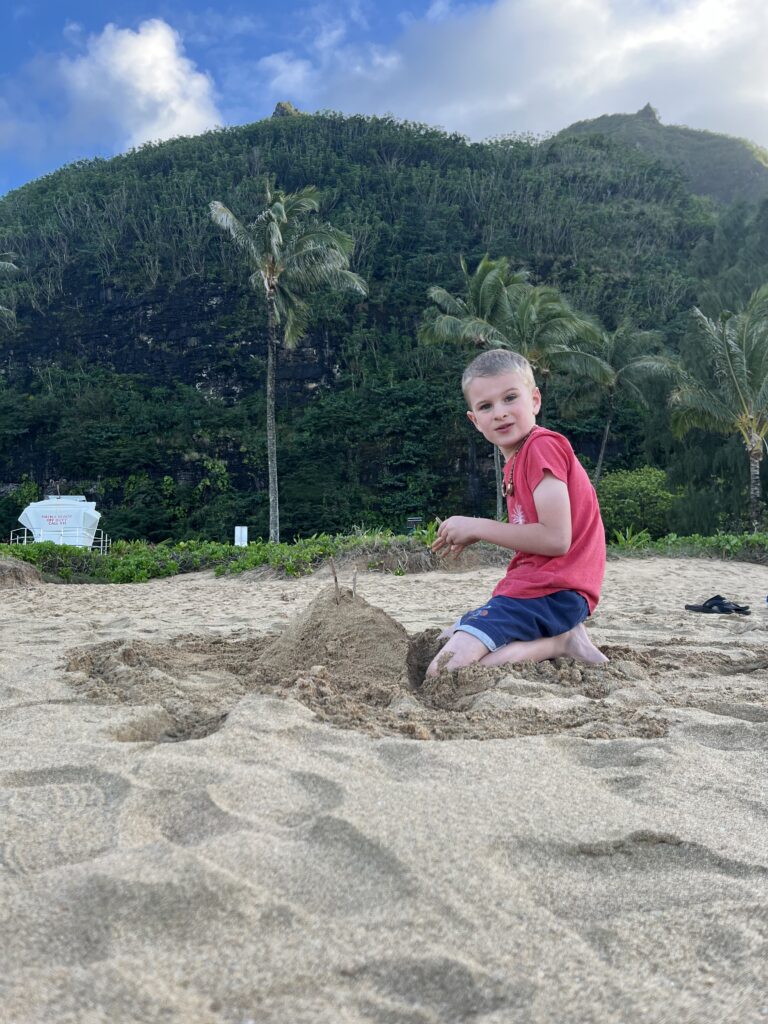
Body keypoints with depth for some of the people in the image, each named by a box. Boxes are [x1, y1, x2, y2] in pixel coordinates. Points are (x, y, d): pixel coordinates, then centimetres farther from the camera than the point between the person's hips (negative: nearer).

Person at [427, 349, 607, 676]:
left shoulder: (542, 446, -14)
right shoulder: (518, 459, 16)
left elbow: (556, 538, -21)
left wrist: (477, 527, -11)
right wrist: (475, 534, 8)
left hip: (549, 591, -11)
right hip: (536, 585, 11)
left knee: (446, 672, -20)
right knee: (445, 642, 26)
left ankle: (560, 644, -10)